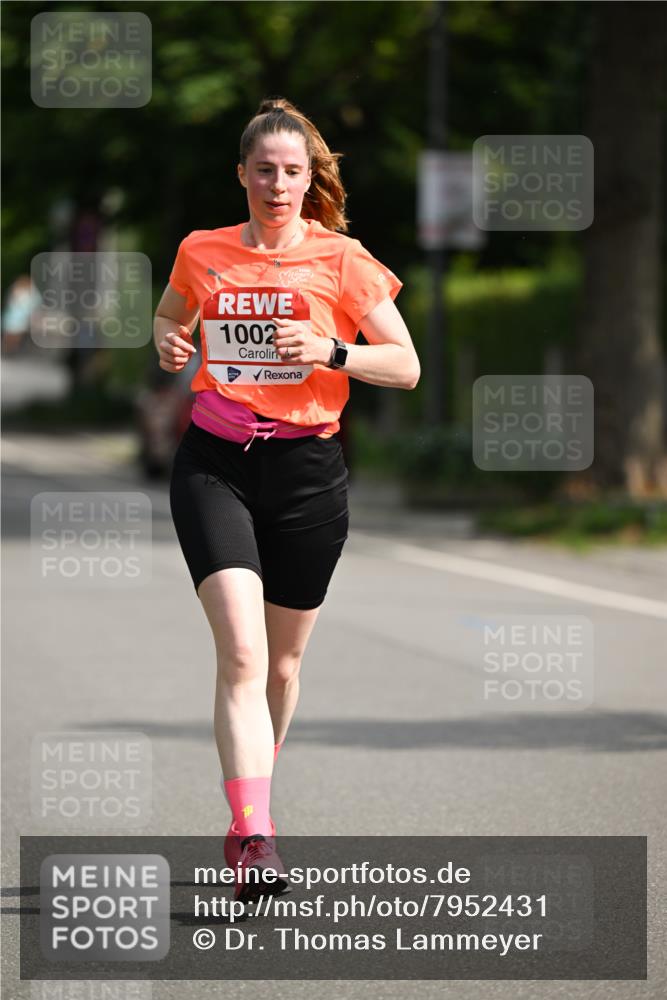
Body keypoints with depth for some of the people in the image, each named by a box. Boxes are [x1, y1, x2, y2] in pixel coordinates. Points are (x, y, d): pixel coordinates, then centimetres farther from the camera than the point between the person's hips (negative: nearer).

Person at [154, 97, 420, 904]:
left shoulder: (342, 259, 0)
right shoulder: (201, 252, 6)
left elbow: (406, 366, -1)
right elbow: (169, 320, 26)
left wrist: (331, 351, -17)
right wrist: (168, 344, 3)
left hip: (306, 471, 0)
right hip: (214, 465, 0)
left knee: (283, 660, 11)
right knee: (241, 651, -17)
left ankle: (251, 803, 35)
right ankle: (252, 839, -25)